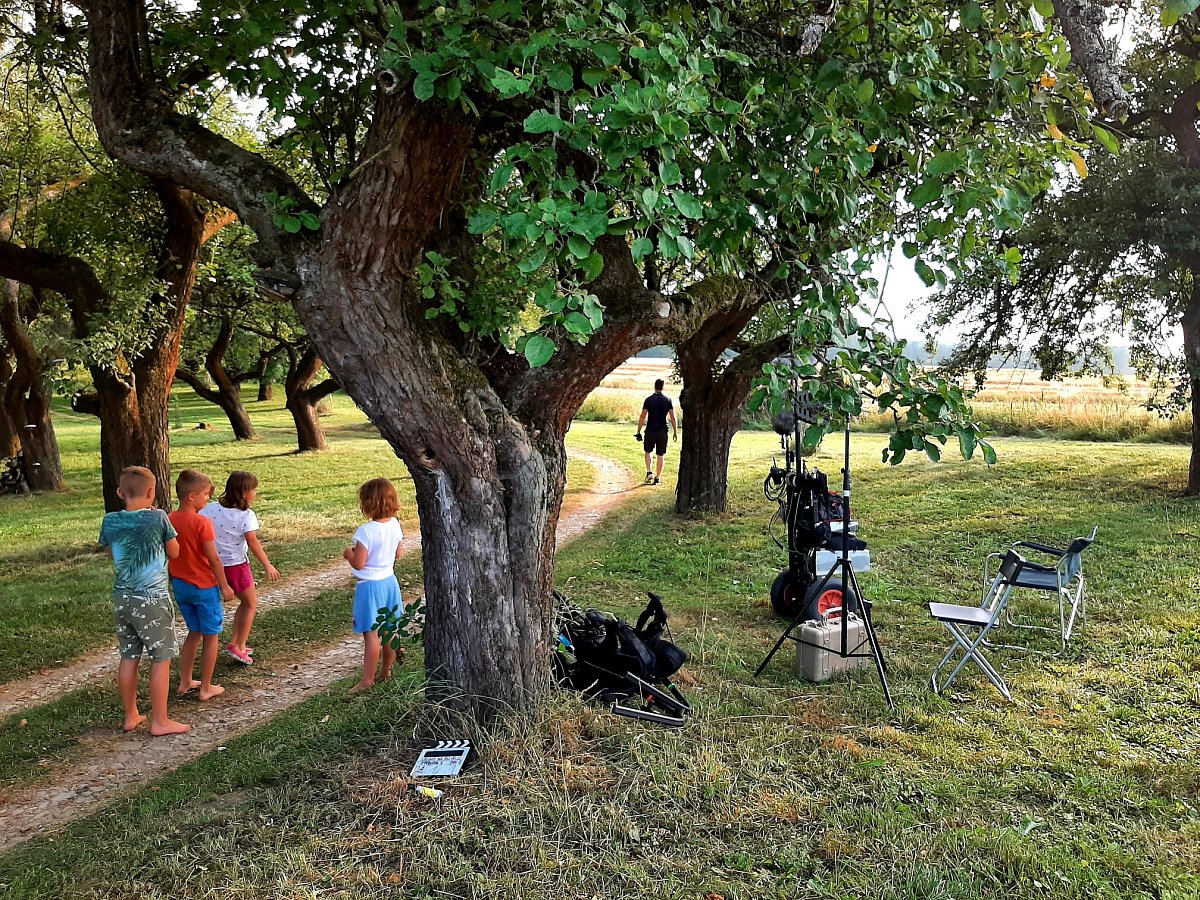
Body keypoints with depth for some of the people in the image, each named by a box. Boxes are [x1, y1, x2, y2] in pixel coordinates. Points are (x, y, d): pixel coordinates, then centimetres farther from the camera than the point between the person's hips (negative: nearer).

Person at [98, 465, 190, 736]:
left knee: (128, 658, 15)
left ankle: (131, 716, 27)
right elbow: (174, 552, 0)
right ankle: (159, 721, 9)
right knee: (161, 659, 4)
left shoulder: (110, 522, -2)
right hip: (153, 599, -5)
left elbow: (113, 554, 14)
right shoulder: (158, 518, -14)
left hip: (122, 598, 5)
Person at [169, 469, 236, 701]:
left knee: (194, 633, 22)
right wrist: (225, 586, -8)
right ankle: (206, 688, 12)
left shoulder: (169, 521, -1)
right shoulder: (202, 523, -20)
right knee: (211, 636, 7)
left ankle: (185, 682, 26)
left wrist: (173, 580, 19)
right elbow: (213, 559, -18)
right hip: (204, 586, -7)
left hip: (180, 585, 7)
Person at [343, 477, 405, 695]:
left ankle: (367, 680, 4)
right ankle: (386, 671, 29)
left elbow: (358, 563, -20)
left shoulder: (366, 531, -23)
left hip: (370, 585, -7)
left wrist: (349, 553, -1)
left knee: (371, 634, -2)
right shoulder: (394, 525, -1)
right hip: (389, 581, 7)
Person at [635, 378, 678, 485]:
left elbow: (642, 417, -5)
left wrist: (638, 432, 0)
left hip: (650, 430, -1)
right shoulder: (668, 400, 0)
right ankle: (657, 477, 8)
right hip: (662, 431, 1)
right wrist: (675, 432, 6)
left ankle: (649, 472, 3)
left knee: (648, 452, 18)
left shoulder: (648, 400, -3)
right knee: (660, 455, 7)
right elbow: (673, 417, -1)